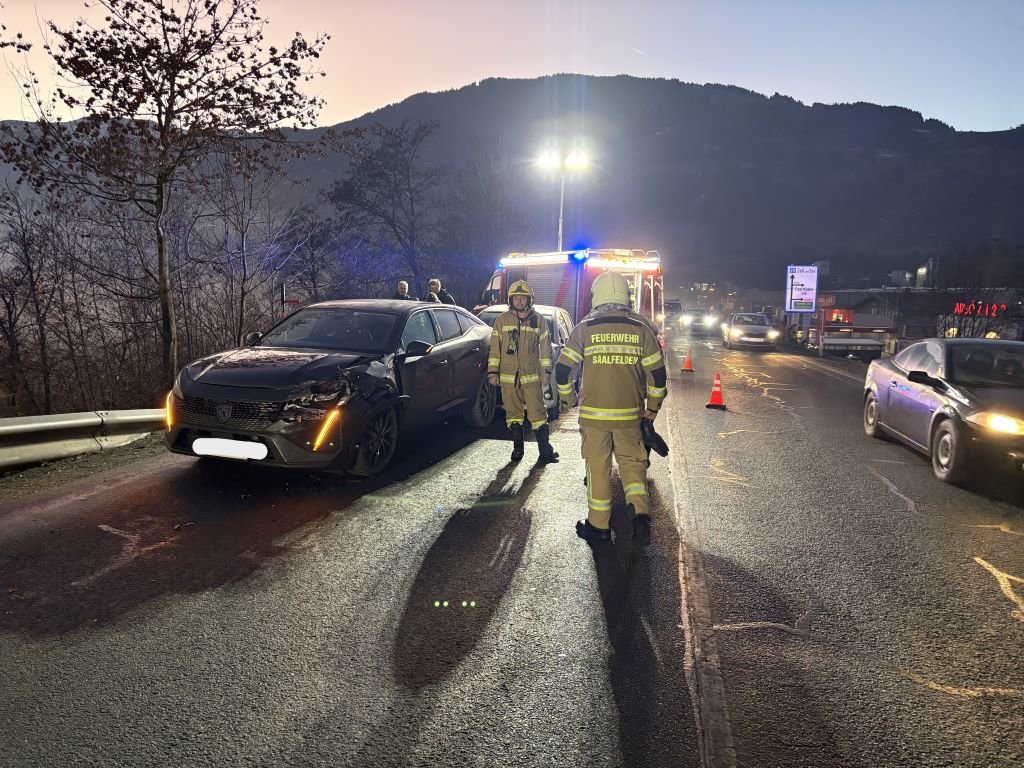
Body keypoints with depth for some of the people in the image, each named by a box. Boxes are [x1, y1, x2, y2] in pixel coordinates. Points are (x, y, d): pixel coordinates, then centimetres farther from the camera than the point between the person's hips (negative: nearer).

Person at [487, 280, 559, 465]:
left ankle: (545, 450, -2)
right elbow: (495, 348, 6)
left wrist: (546, 372, 3)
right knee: (513, 414, 9)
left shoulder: (539, 320, 4)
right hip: (508, 376, 2)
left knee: (538, 413, -5)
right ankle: (518, 448, 22)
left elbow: (545, 348, 8)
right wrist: (493, 371, 1)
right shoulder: (502, 320, 5)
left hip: (532, 376, -1)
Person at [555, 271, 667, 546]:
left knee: (598, 467, 8)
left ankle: (599, 526, 16)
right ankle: (640, 513, -6)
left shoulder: (585, 328, -3)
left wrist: (567, 398, 14)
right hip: (630, 414, 1)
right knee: (632, 462, 14)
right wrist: (653, 407, 14)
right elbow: (657, 372, 1)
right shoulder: (641, 329, 1)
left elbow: (563, 368, -2)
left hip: (594, 412, -1)